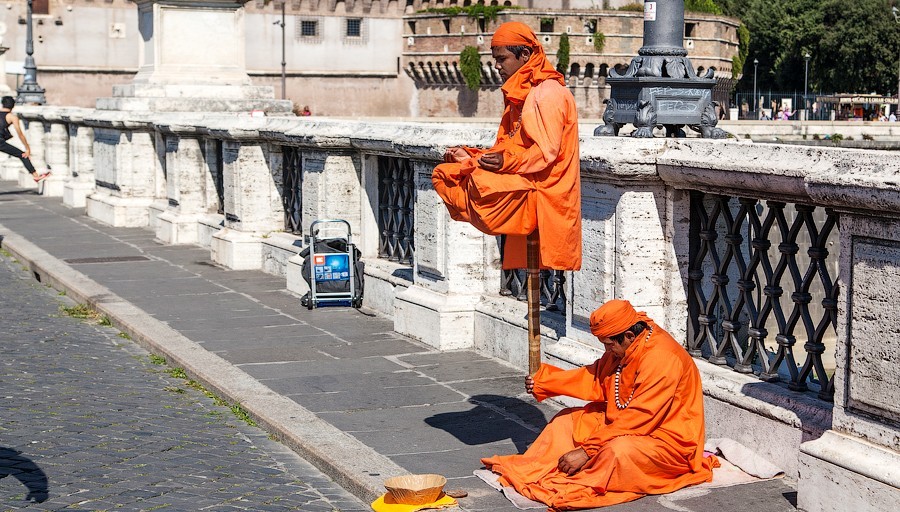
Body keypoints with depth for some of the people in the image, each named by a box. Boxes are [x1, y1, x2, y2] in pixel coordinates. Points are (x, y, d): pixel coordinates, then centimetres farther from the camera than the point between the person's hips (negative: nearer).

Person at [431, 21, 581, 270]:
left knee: (484, 185, -27)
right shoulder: (521, 95, 21)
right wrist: (470, 156, 9)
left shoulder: (547, 93, -9)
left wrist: (507, 161, -28)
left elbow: (546, 152, -17)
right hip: (524, 190, 10)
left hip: (543, 195, -10)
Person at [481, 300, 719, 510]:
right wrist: (542, 382, 5)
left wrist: (587, 451, -28)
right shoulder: (624, 348, -1)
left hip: (670, 441, -10)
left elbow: (636, 420, -30)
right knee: (568, 420, 9)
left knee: (618, 450, -39)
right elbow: (596, 378, 12)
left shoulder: (661, 360, -28)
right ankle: (529, 470, -3)